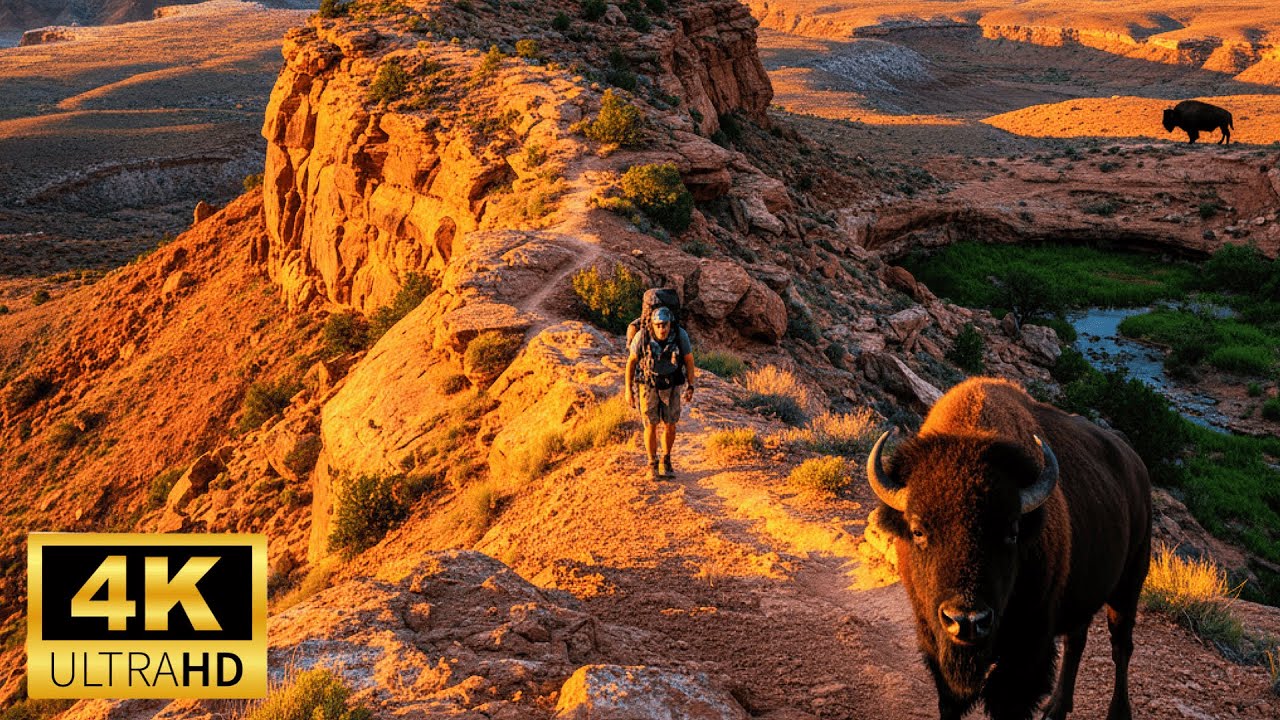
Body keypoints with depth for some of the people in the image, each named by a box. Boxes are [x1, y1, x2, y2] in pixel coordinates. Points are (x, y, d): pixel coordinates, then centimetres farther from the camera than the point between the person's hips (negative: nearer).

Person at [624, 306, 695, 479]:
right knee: (651, 425, -1)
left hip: (671, 386, 1)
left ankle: (666, 462, 25)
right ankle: (652, 465, 14)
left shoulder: (680, 335, -22)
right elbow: (631, 361, -10)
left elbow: (689, 359, -6)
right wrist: (628, 389, -8)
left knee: (670, 425, 4)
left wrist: (691, 386, -1)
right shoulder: (642, 337, -24)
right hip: (648, 386, -1)